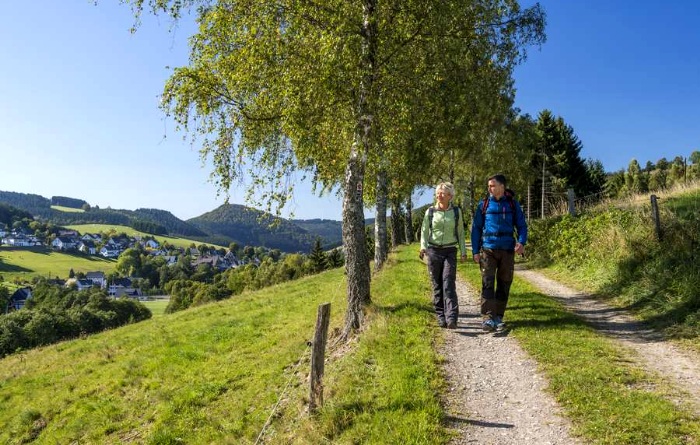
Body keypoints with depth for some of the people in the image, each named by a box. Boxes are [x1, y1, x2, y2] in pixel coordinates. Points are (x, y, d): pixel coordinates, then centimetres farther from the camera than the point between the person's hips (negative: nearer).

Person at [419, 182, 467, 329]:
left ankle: (451, 318, -19)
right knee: (437, 285, 4)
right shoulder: (430, 212, 4)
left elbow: (460, 232, 12)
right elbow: (424, 231, 7)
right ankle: (441, 317, 13)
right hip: (433, 251, 1)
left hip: (450, 252, -1)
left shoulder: (456, 211, 5)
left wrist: (463, 251, 9)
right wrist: (423, 247, -9)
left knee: (449, 284, -13)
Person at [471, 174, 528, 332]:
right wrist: (475, 251, 0)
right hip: (488, 249, -1)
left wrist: (521, 242, -12)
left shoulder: (512, 204, 4)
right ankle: (487, 318, -9)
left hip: (507, 250, 2)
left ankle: (498, 317, 18)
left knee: (504, 284, 7)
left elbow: (522, 225, 8)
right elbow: (476, 228, 6)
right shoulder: (484, 204, 3)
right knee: (488, 283, -9)